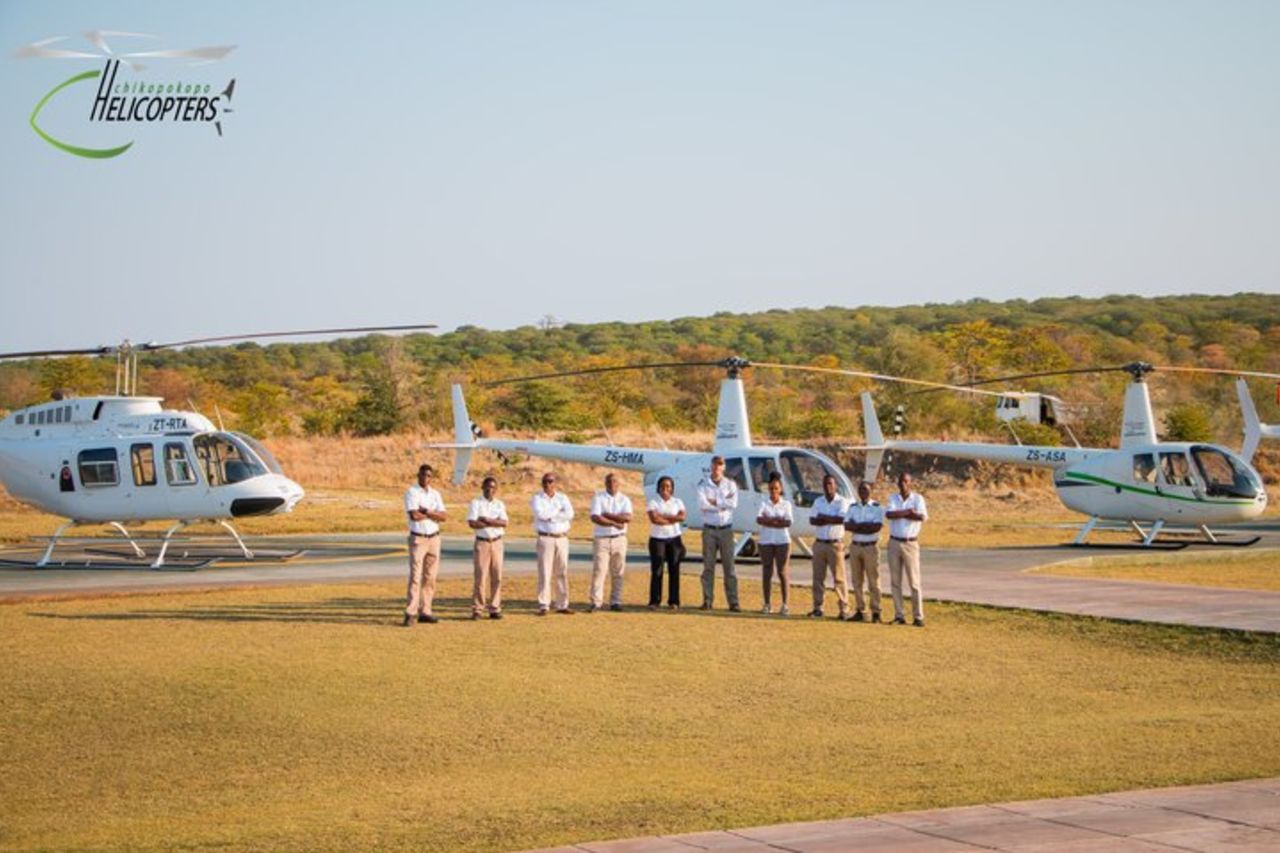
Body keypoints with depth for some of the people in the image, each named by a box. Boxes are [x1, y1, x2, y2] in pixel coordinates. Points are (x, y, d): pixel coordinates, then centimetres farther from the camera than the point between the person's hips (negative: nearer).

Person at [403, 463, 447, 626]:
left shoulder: (435, 494, 11)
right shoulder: (412, 492, -6)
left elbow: (443, 516, -1)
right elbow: (414, 515, -20)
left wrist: (426, 512, -13)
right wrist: (433, 514, -6)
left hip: (434, 538, 6)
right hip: (418, 538, -6)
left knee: (430, 577, 5)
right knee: (415, 576, -11)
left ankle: (425, 611, 10)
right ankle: (410, 613, -13)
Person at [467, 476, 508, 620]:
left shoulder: (500, 504, 12)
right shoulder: (476, 503, 1)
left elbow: (504, 523, -3)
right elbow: (472, 523, -13)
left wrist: (486, 520, -13)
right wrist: (494, 523, -8)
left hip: (497, 542, 4)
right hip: (482, 542, -4)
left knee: (497, 577, 2)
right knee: (481, 576, -7)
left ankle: (494, 608, 8)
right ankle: (477, 609, -3)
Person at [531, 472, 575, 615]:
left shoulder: (562, 498, 11)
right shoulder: (537, 498, 3)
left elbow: (570, 514, -6)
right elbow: (540, 514, -16)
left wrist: (550, 515, -11)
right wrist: (558, 510, -6)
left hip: (562, 538, 4)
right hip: (546, 538, -4)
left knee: (562, 572, 6)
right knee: (545, 572, -7)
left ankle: (562, 605, 11)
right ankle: (543, 606, -5)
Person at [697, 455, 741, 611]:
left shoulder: (730, 485, 7)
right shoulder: (703, 485, 3)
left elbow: (733, 504, -11)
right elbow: (702, 504, -15)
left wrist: (714, 502, -11)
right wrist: (723, 503, -11)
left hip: (726, 529, 0)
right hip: (709, 529, 0)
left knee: (729, 566, -1)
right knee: (708, 566, 1)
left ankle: (733, 602, -1)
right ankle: (707, 600, 4)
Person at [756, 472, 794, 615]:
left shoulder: (786, 504, 6)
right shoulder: (764, 503, 6)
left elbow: (788, 522, -8)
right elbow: (758, 519, -11)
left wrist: (768, 521, -11)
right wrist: (778, 520, -15)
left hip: (782, 541, -1)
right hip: (766, 541, 1)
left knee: (783, 572, -4)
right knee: (767, 572, 3)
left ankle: (785, 605, -3)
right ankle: (767, 604, 7)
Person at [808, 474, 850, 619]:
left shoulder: (841, 502, -1)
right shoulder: (818, 502, 12)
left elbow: (841, 519, -16)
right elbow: (812, 520, -1)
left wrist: (823, 518, -8)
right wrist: (832, 520, -12)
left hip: (835, 544, -5)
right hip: (819, 543, 5)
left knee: (839, 577, -6)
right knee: (818, 577, 6)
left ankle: (844, 609, -5)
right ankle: (817, 608, 13)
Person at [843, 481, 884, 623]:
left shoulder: (877, 507, -1)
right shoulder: (852, 507, 12)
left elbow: (877, 527, -14)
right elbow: (847, 525, -1)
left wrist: (857, 526, -9)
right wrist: (867, 526, -12)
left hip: (871, 547, -4)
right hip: (855, 546, 4)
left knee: (873, 582, -4)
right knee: (857, 581, 6)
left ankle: (875, 611, -1)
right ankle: (860, 611, 11)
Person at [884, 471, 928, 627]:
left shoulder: (917, 498, -1)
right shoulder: (893, 498, 6)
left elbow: (923, 517, -19)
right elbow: (888, 514, -13)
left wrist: (899, 514, -14)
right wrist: (909, 512, -15)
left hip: (911, 543, -3)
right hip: (894, 543, 3)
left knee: (914, 582, -4)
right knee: (895, 581, 4)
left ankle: (918, 617, -2)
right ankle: (899, 616, 9)